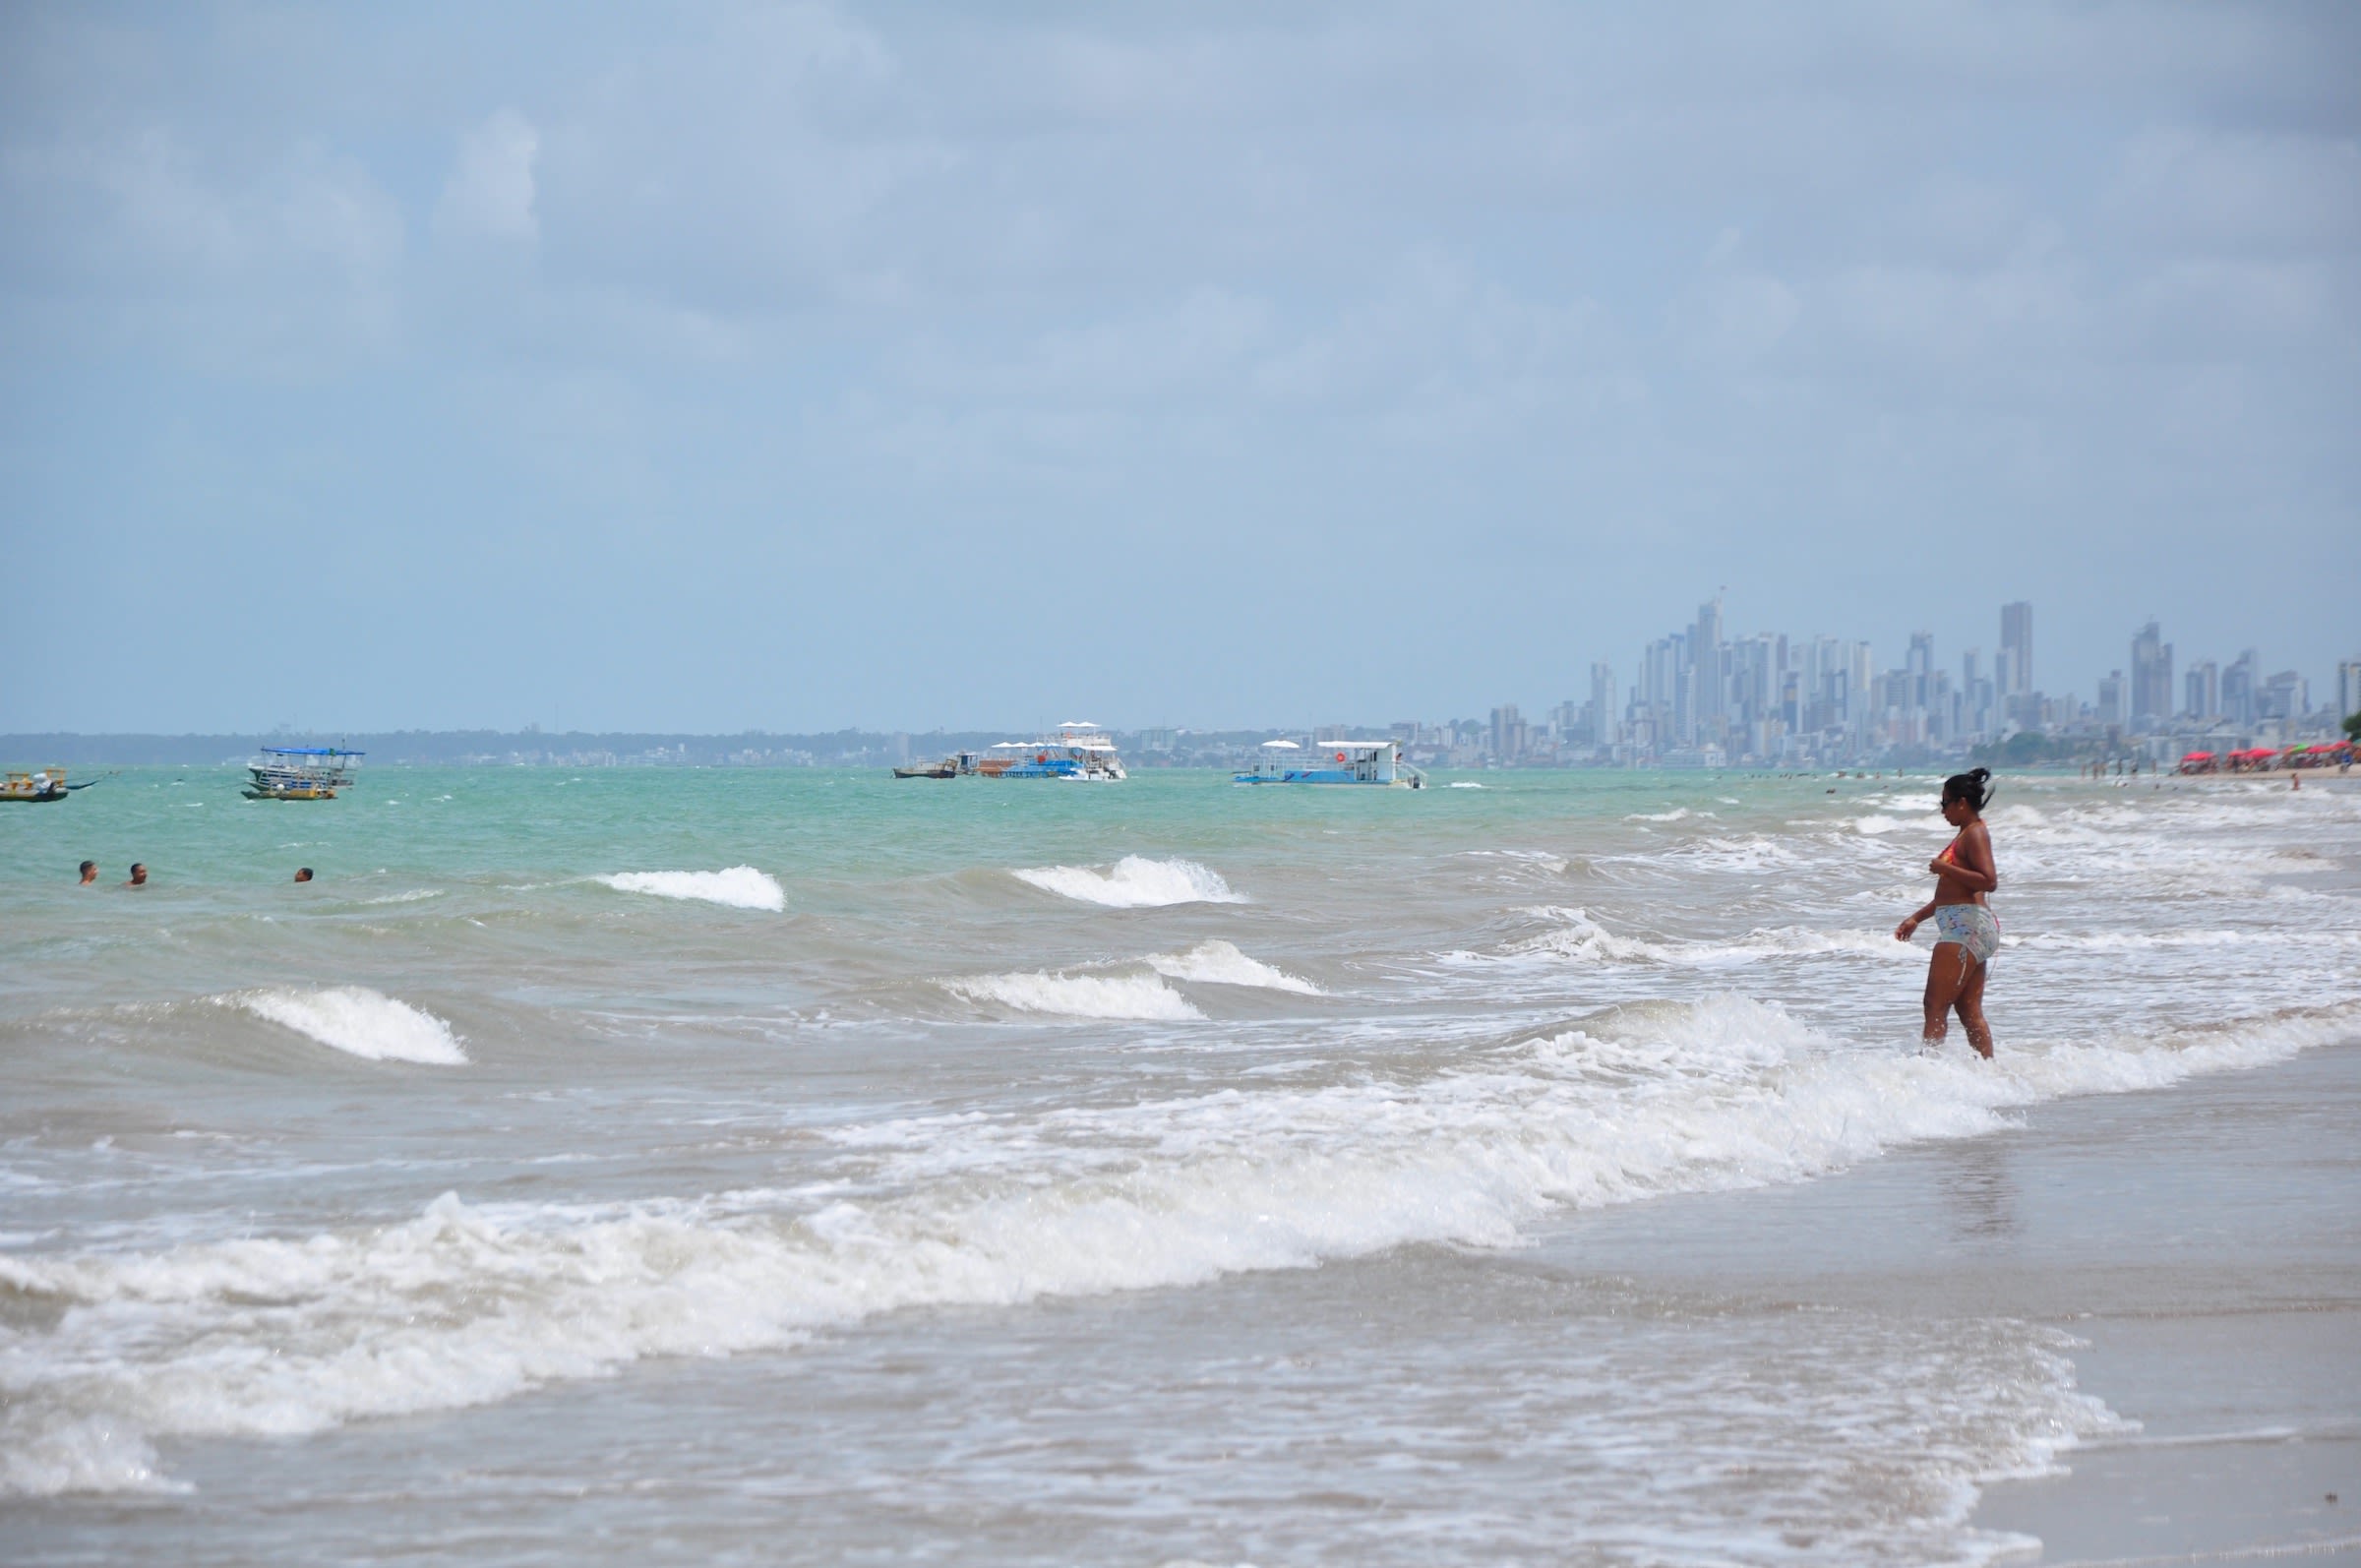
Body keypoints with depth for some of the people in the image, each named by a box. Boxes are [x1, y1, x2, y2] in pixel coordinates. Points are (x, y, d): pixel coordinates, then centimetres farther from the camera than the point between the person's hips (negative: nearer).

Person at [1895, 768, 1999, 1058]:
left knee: (1936, 1006, -10)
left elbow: (1989, 881, -23)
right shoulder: (1966, 835, 21)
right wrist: (1916, 918, 28)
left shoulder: (1975, 834, -10)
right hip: (1970, 928, 11)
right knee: (1970, 1011, 8)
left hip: (1966, 925, -11)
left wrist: (1945, 868, -18)